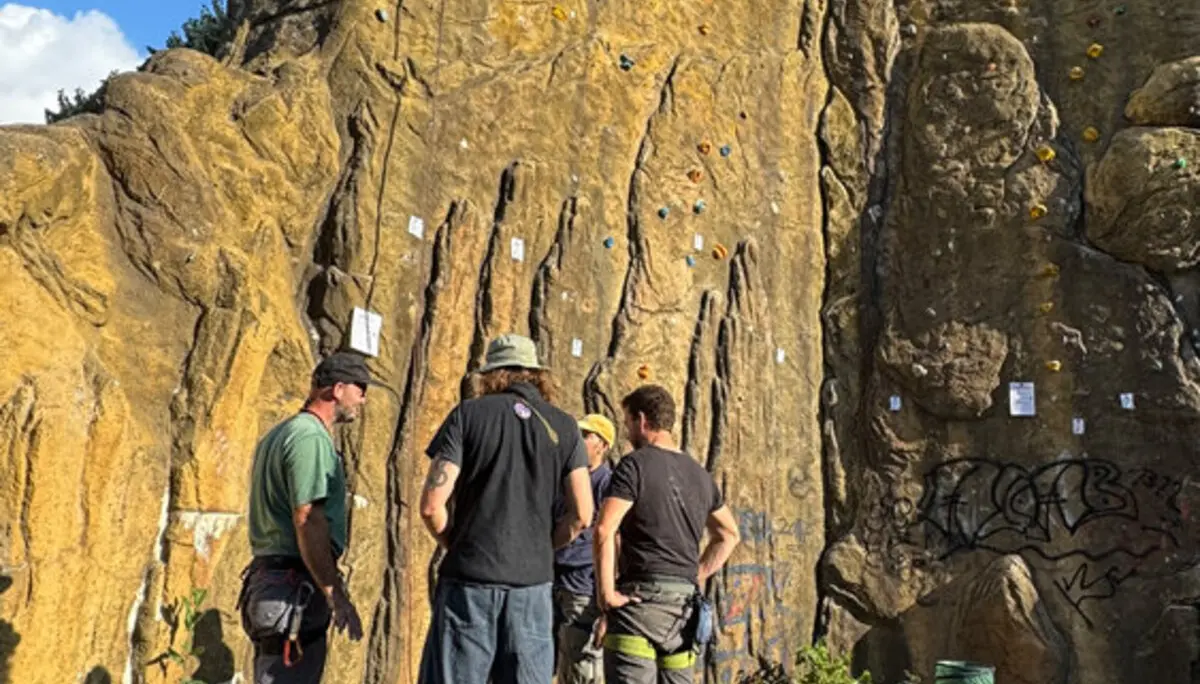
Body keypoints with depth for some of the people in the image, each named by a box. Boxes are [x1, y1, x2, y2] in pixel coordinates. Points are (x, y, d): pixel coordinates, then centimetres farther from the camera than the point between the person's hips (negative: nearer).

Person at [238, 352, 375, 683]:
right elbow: (307, 521, -21)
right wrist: (336, 594, -19)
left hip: (267, 577, 10)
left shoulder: (278, 435, 19)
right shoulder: (310, 437, -13)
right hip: (294, 586, -10)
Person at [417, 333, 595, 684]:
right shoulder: (563, 427, 6)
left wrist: (456, 545, 10)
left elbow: (432, 504, -7)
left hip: (469, 579, -2)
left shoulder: (468, 414, -1)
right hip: (533, 581, 2)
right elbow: (581, 514, 0)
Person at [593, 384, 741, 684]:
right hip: (686, 605, 7)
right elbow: (728, 535, 26)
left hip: (642, 597, -7)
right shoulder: (700, 474, 15)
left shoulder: (635, 464, -7)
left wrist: (606, 593, -12)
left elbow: (604, 531, -19)